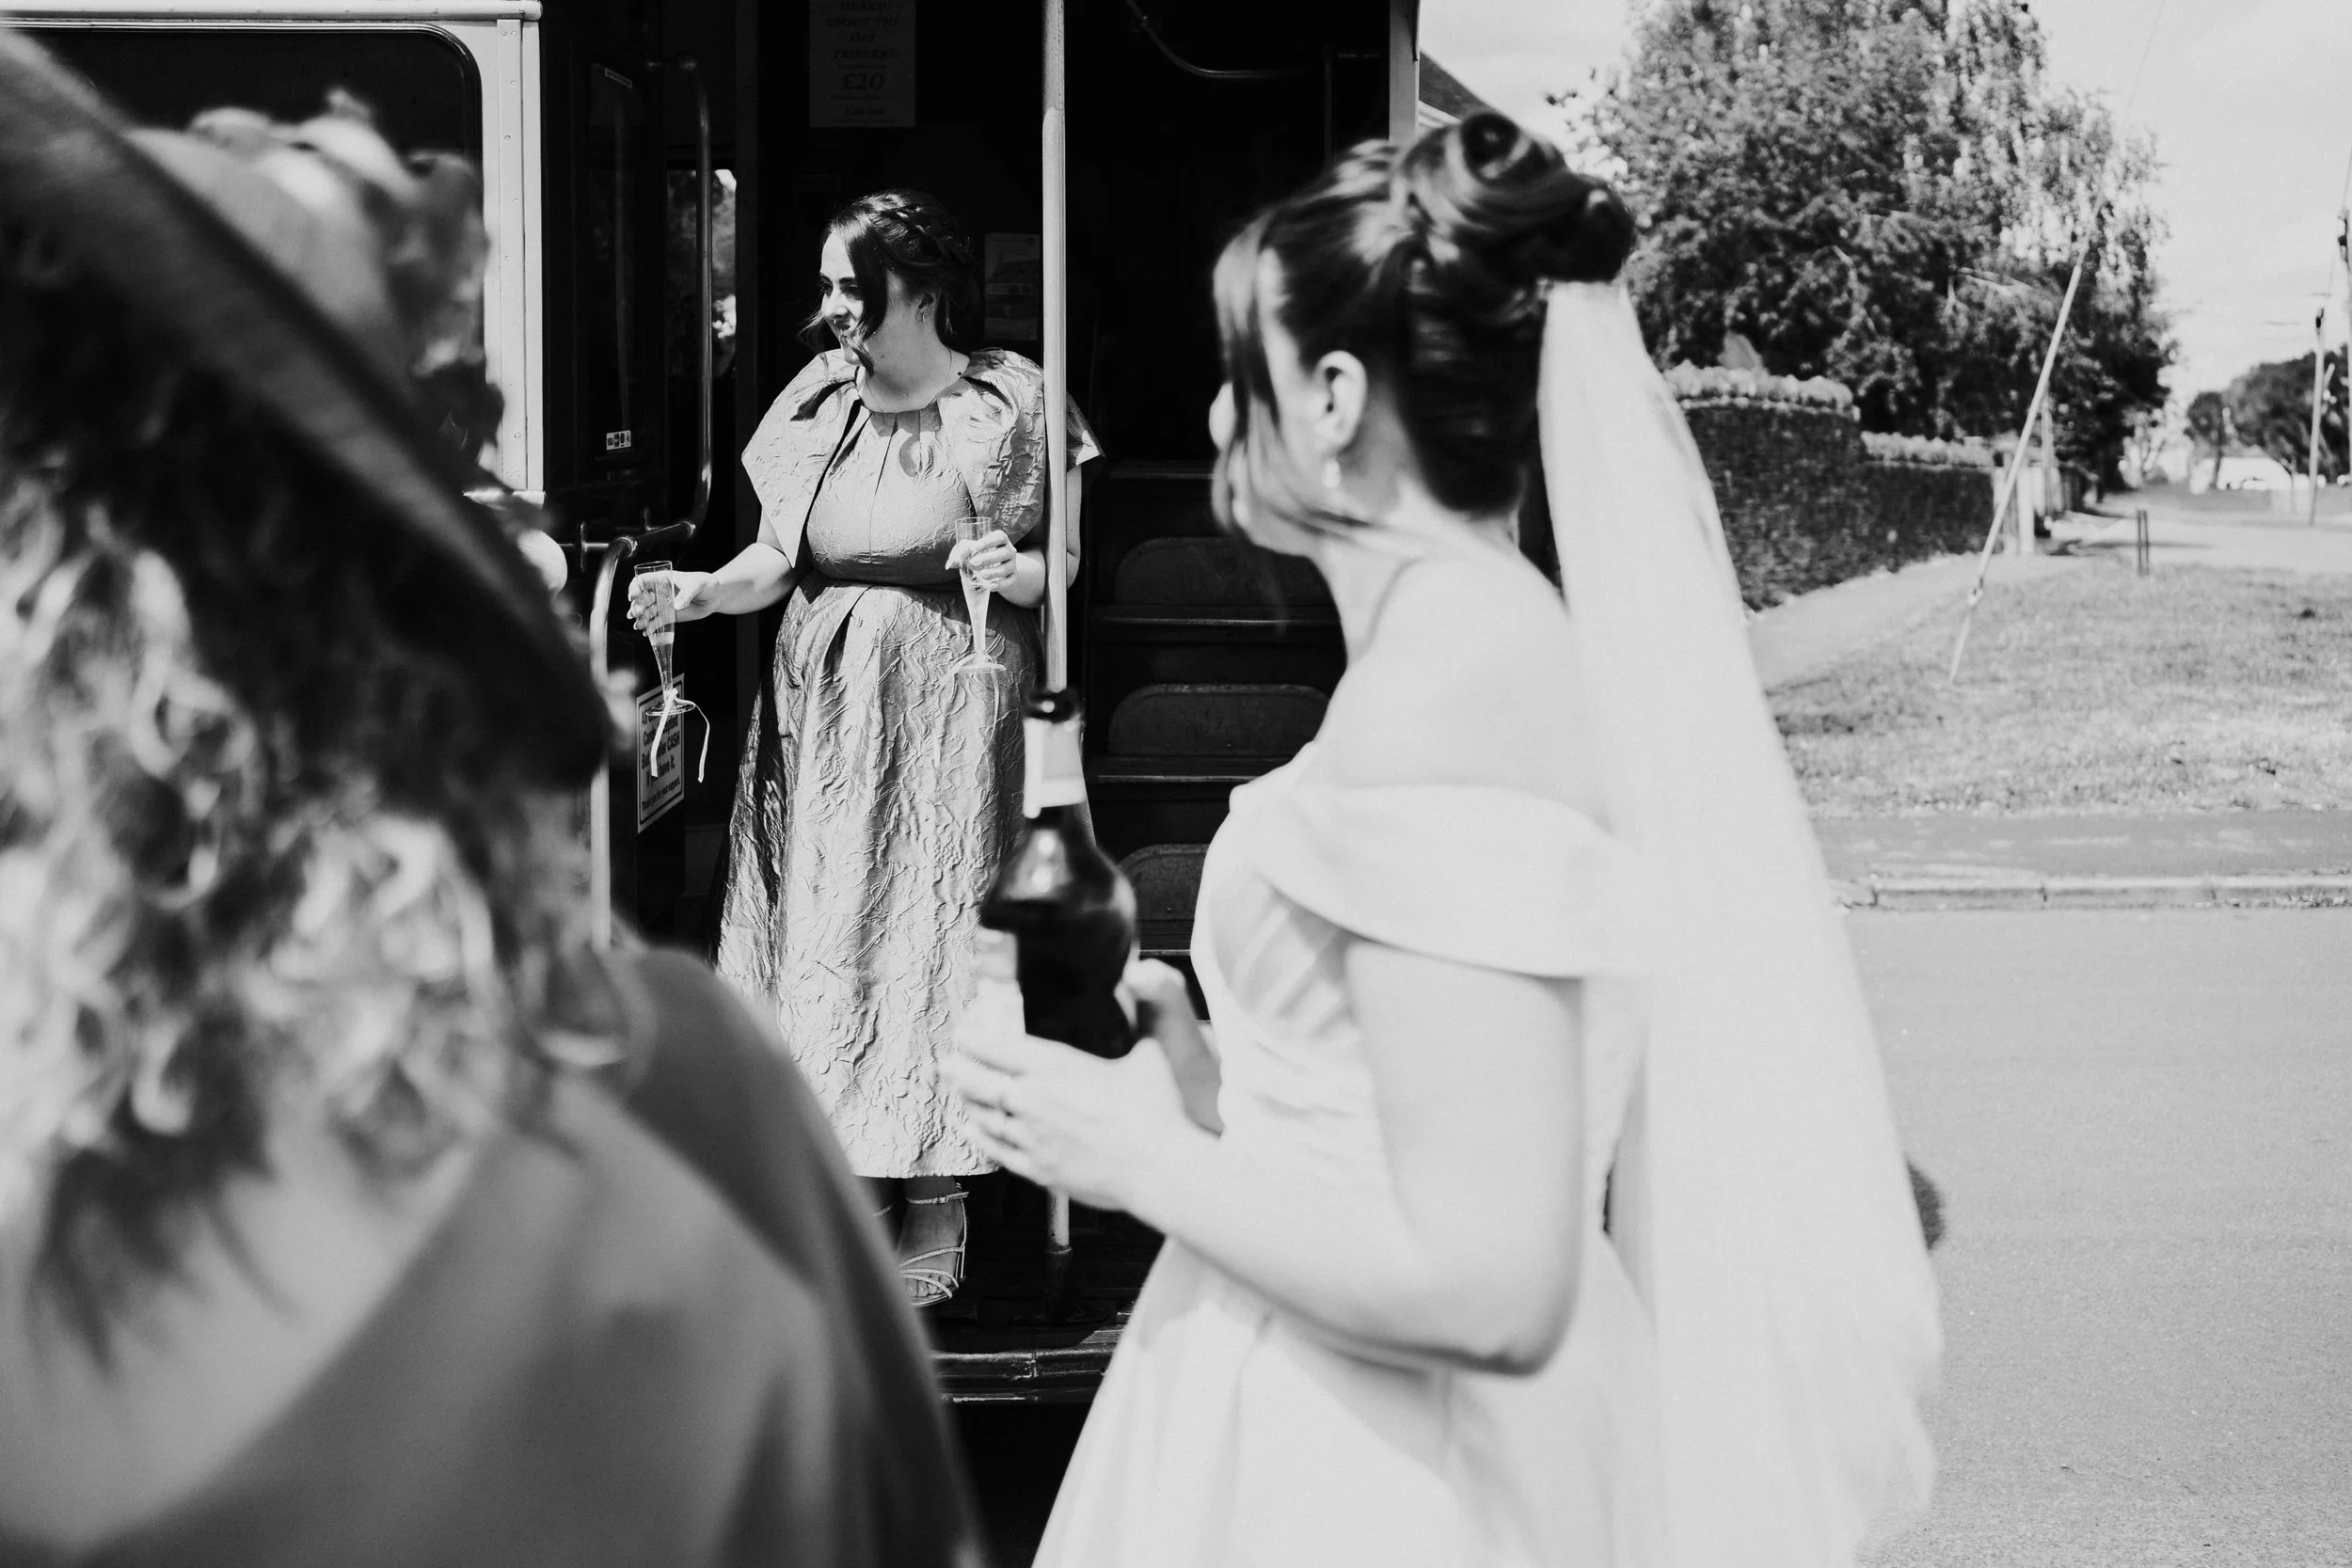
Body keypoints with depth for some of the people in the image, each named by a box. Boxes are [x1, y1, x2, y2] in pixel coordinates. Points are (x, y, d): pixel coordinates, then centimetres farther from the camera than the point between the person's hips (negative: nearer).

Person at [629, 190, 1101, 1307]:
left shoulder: (1007, 404, -4)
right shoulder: (815, 401, 8)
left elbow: (1064, 563, -2)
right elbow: (779, 556, 9)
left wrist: (1013, 572, -22)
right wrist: (706, 590, -8)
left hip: (949, 706, -4)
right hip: (820, 704, 5)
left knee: (933, 928, -3)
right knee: (819, 931, 4)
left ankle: (937, 1205, 7)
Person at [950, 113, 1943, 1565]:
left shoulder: (1439, 695, -22)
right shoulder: (1509, 644, 7)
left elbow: (1486, 1288, -26)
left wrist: (1147, 1157, -14)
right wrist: (1229, 1092, 9)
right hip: (1366, 1440, 9)